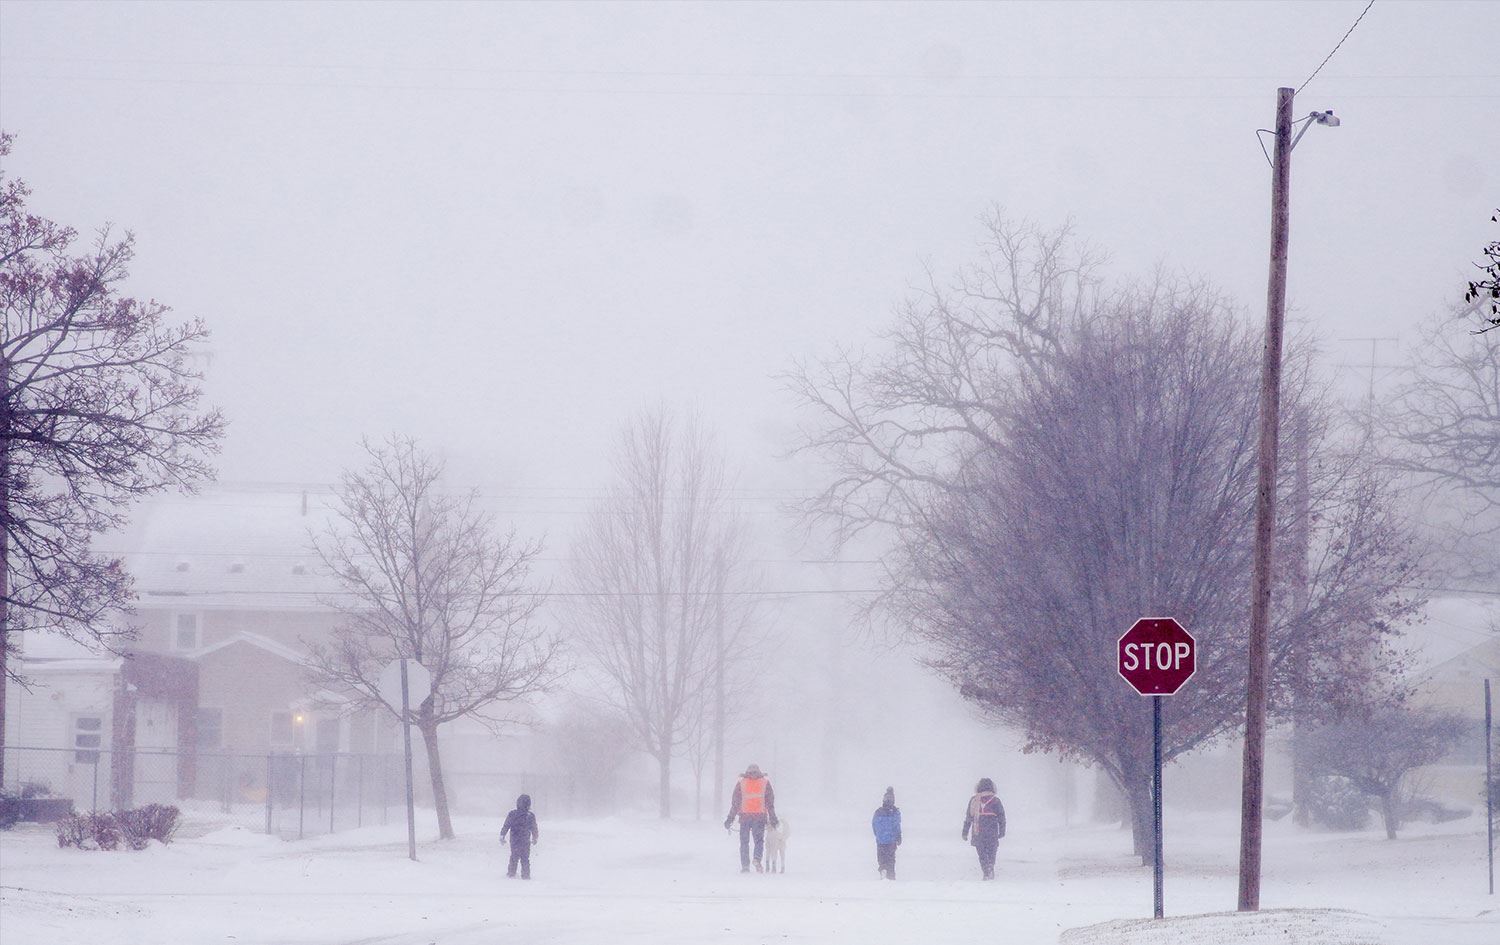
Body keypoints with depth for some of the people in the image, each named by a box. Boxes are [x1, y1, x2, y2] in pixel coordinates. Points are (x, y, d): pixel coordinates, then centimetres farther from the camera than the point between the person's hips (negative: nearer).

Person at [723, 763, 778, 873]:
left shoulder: (741, 783, 6)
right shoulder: (765, 782, 7)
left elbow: (735, 803, 6)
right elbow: (770, 802, 7)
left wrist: (730, 818, 9)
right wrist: (773, 819, 10)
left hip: (745, 815, 0)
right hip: (760, 816, 0)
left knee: (744, 842, 7)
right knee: (759, 840, 7)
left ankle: (745, 866, 1)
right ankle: (757, 859, -17)